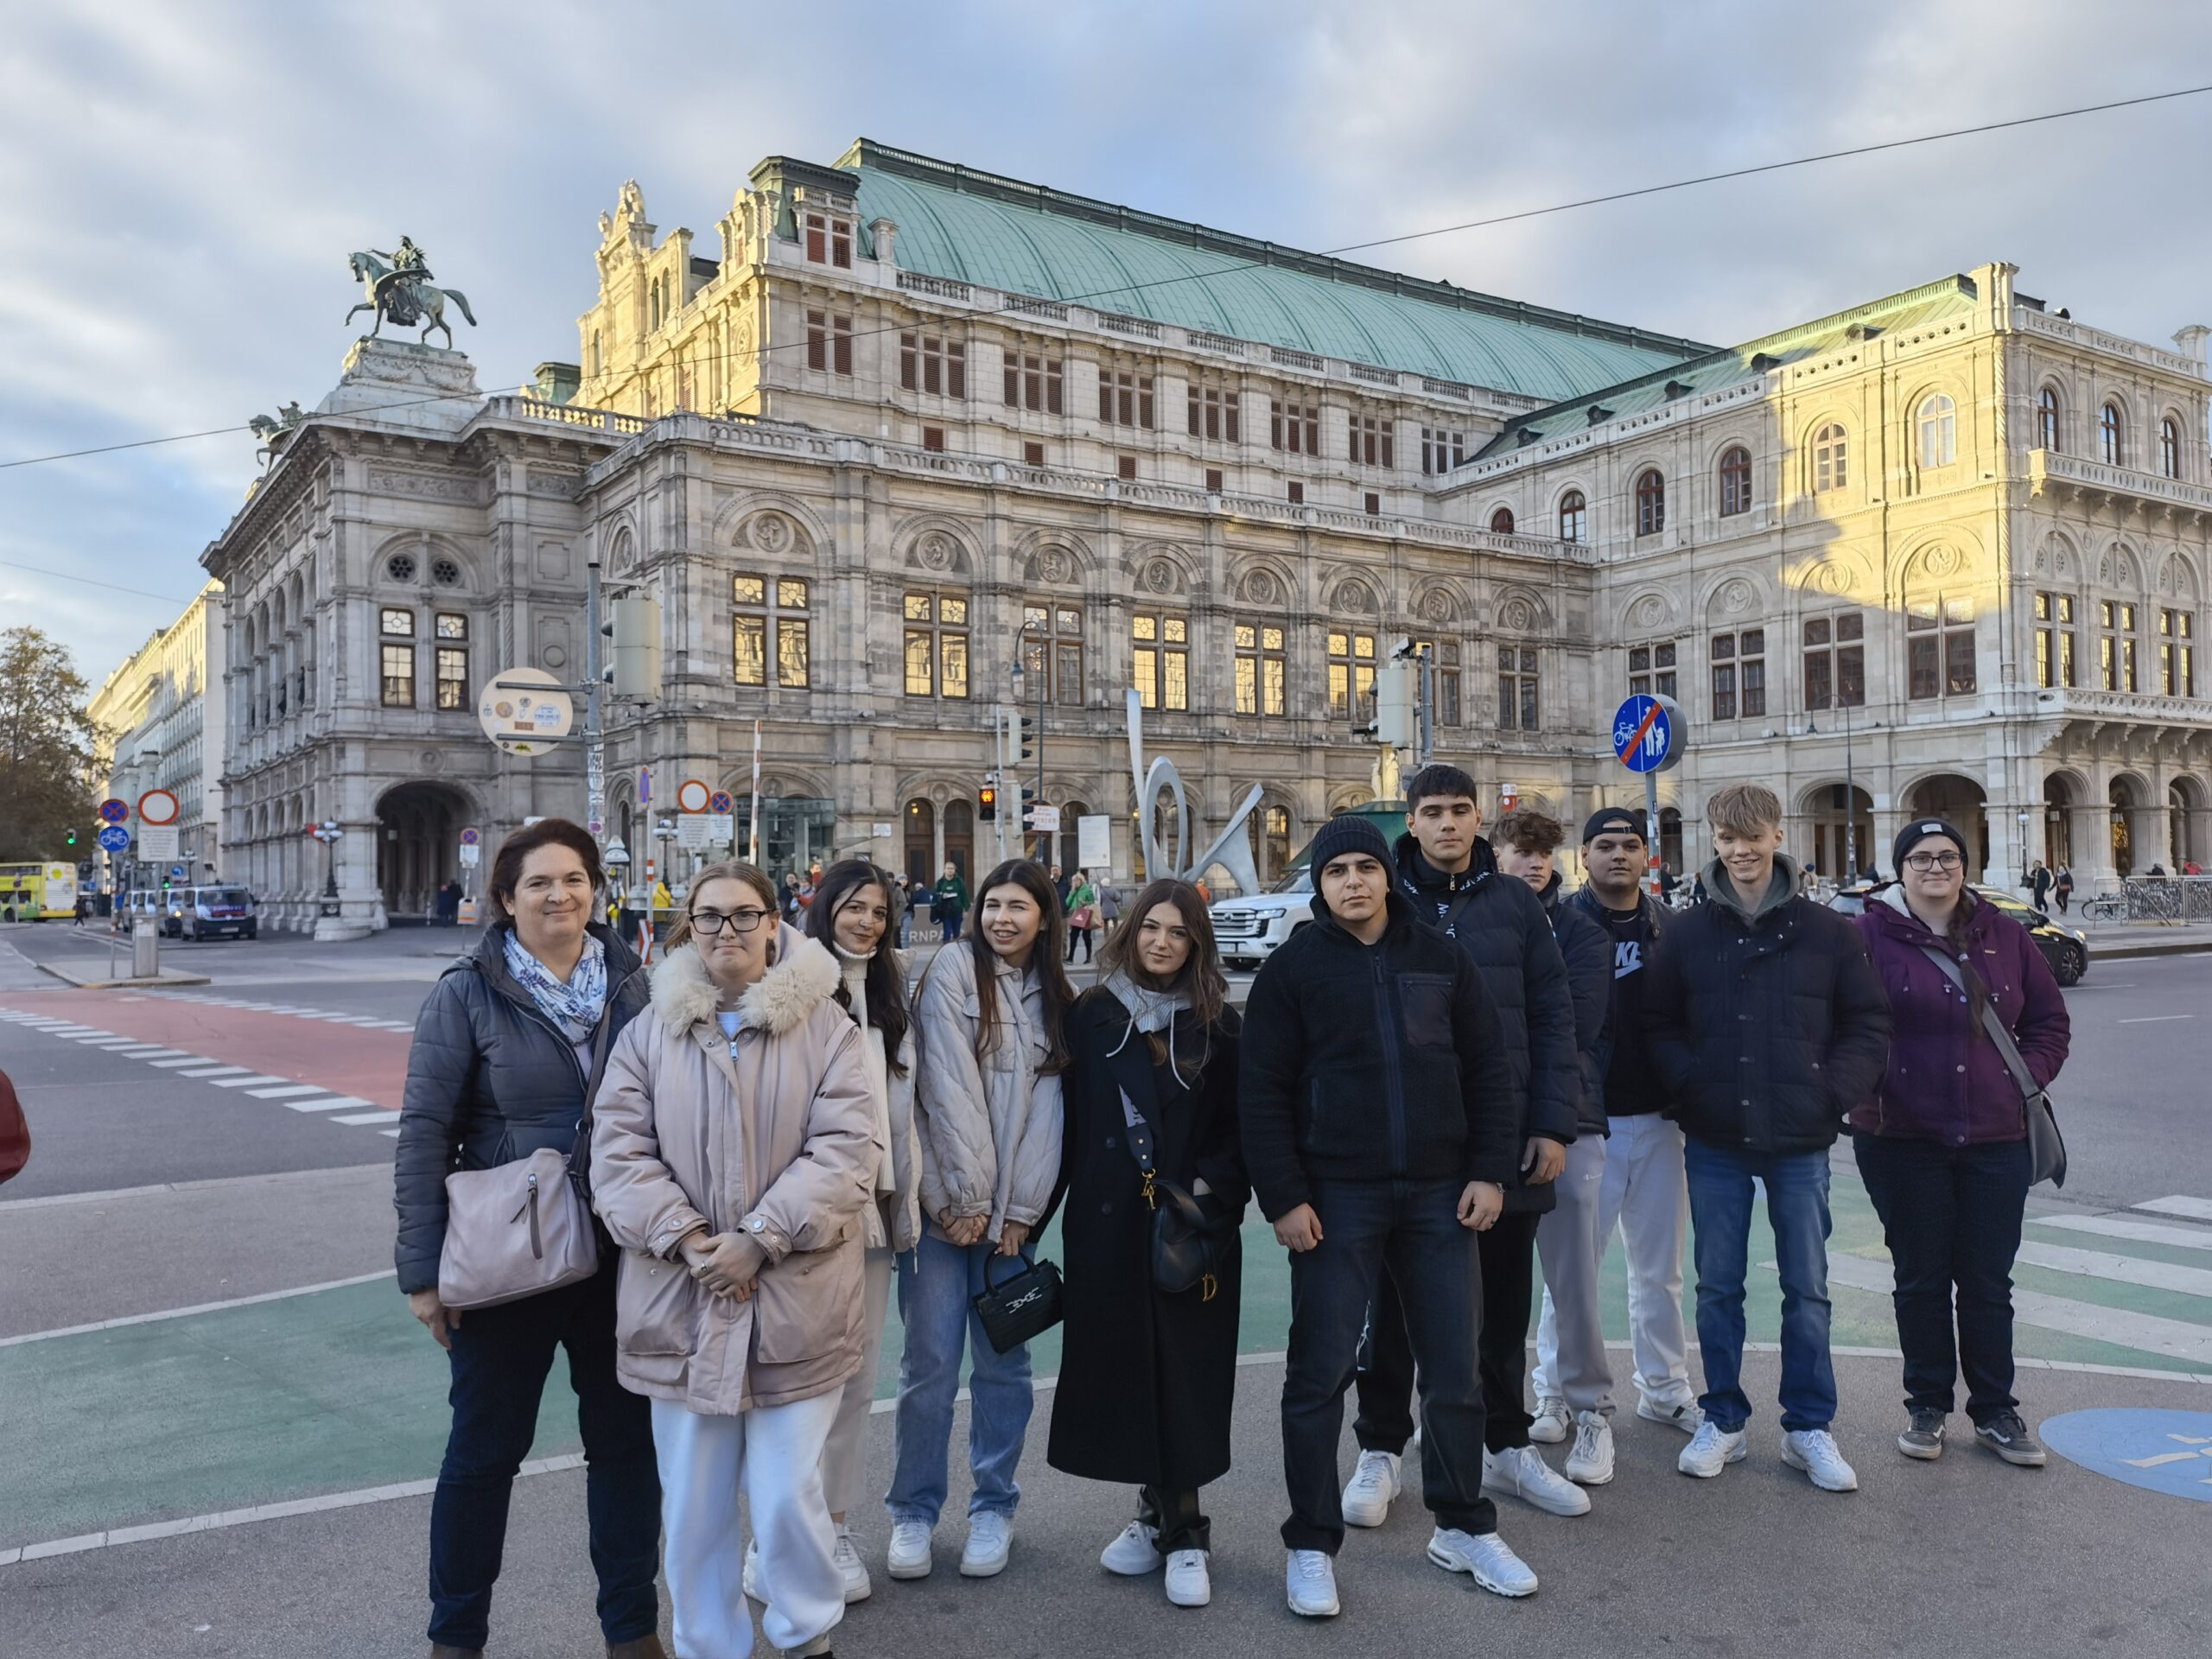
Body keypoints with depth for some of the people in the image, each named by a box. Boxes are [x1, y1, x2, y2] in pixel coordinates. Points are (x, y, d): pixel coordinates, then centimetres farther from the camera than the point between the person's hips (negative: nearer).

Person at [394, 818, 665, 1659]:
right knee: (485, 1446, 11)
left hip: (619, 1257, 3)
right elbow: (423, 1133, -9)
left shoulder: (630, 984, 1)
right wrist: (422, 1269, -12)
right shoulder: (467, 992, -8)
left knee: (625, 1438, 13)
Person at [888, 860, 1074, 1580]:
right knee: (930, 1361, -1)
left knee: (1003, 1361, 7)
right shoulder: (954, 970, -2)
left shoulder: (1054, 1002, 11)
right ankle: (913, 1512, 14)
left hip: (1010, 1214, 3)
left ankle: (994, 1508, 22)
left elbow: (1046, 1110, 4)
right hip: (944, 1202, -3)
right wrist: (965, 1196, -12)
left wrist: (1019, 1211, -4)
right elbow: (946, 1085, -9)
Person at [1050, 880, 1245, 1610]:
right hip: (1106, 1222, 1)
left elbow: (1243, 1127, 3)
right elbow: (1069, 1118, 4)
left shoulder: (1218, 1025, 3)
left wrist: (1213, 1186, -11)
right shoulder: (1091, 1016, 4)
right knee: (1120, 1366, 7)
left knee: (1185, 1372, 1)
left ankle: (1183, 1530, 14)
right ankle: (1155, 1511, 25)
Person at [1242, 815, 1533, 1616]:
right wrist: (1283, 1197, -11)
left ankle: (1463, 1527, 29)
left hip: (1440, 1192, 3)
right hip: (1337, 1196, -3)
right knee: (1320, 1371, 3)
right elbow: (1262, 1092, -5)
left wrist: (1490, 1171, 0)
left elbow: (1488, 1069, 9)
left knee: (1454, 1368, 11)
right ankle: (1311, 1543, 17)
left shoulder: (1441, 958, 7)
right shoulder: (1293, 967, -2)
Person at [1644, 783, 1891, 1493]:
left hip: (1800, 1142, 0)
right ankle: (1722, 1420, 24)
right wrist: (1689, 1084, -9)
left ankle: (1809, 1428, 23)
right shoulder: (1686, 934, 1)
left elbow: (1867, 1025, 3)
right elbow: (1658, 1027, 5)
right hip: (1714, 1143, 1)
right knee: (1718, 1287, 10)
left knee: (1807, 1289, 9)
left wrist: (1834, 1092, -8)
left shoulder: (1827, 931, -1)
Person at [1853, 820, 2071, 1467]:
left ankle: (1995, 1412, 24)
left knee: (1989, 1283, 10)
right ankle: (1927, 1406, 23)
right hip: (1903, 1141, -2)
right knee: (1921, 1280, 9)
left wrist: (2029, 1076, 0)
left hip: (1996, 1139, 3)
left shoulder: (2005, 936, 7)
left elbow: (2049, 1020, 13)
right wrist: (1866, 1081, -14)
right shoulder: (1870, 936, -4)